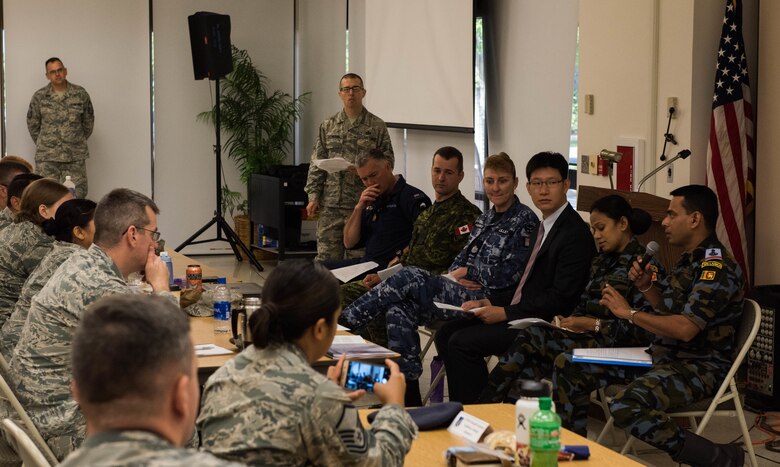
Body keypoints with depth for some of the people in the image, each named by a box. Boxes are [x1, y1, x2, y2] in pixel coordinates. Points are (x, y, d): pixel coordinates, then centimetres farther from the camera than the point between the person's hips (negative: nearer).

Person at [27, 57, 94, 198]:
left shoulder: (80, 94, 1)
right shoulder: (39, 97, 0)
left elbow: (89, 121, 12)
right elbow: (32, 124, 10)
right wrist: (43, 145, 11)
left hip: (76, 157, 0)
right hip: (46, 159, 0)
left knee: (78, 195, -1)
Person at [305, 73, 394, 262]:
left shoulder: (377, 126, 3)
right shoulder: (327, 126, 10)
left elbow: (388, 160, 1)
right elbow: (317, 163, 9)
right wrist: (313, 196, 1)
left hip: (363, 203, -2)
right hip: (331, 203, 2)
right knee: (326, 258, 1)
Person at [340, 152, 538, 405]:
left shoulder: (525, 220, -4)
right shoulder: (486, 219, 21)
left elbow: (506, 276, -12)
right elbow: (460, 261, 19)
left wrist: (466, 273, -1)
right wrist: (454, 274, -5)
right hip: (463, 294, 8)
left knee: (408, 278, -21)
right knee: (399, 309, -17)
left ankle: (343, 321, -12)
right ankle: (409, 396, -17)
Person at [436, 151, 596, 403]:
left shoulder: (575, 234, -14)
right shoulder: (541, 229, 18)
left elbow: (561, 298, -20)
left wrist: (505, 313, -16)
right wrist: (490, 302, 5)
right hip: (523, 314, 10)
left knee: (462, 342, -19)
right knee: (447, 333, 2)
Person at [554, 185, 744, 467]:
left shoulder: (717, 268, -18)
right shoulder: (689, 259, 13)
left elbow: (685, 328, -27)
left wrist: (629, 313, -17)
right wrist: (646, 287, 5)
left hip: (699, 366, -10)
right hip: (663, 356, 10)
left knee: (626, 406, -37)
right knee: (568, 366, 4)